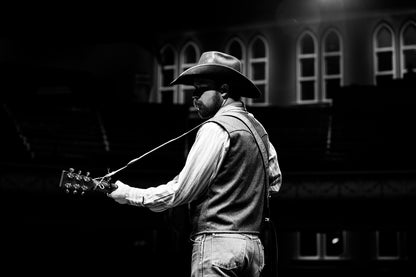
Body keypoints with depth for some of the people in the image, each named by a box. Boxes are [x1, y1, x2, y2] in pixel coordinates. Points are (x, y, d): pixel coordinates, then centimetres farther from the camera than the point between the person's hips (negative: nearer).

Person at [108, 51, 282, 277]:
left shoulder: (216, 128, -12)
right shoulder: (257, 127, 15)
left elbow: (180, 191, -15)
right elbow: (275, 181, 26)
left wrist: (128, 194, -5)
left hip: (216, 242, -9)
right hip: (253, 243, 9)